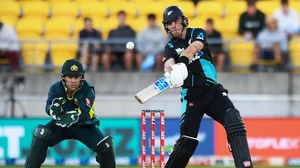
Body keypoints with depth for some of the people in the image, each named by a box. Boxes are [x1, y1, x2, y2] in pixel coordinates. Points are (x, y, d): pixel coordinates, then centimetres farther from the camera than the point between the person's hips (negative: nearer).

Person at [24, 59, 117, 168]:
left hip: (85, 126, -1)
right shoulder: (56, 88, -15)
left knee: (105, 145, -21)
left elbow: (85, 114, -35)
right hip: (60, 124, 2)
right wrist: (53, 109, -53)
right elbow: (48, 107, -28)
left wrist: (73, 118, -56)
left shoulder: (88, 91, -23)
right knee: (41, 135, -24)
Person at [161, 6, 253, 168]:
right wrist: (171, 71, -45)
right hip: (191, 95, 0)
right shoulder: (170, 47, 5)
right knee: (186, 139, -7)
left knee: (235, 124, -19)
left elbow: (195, 46, -21)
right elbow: (169, 63, -18)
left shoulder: (197, 33, 4)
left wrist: (183, 59, -44)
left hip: (213, 90, 0)